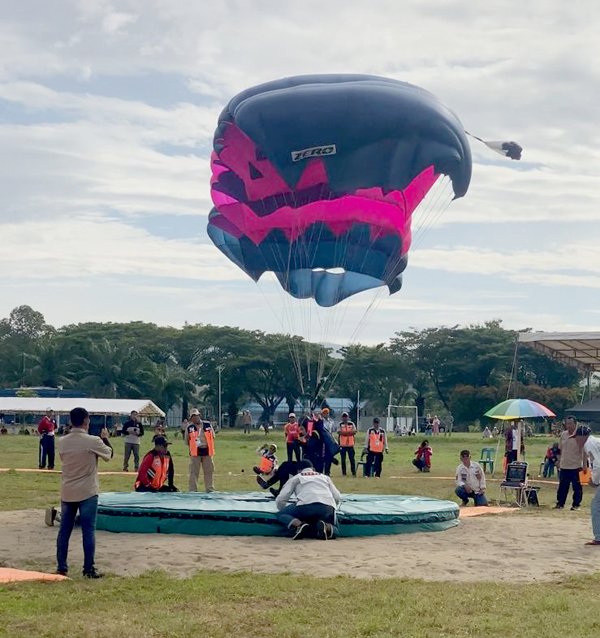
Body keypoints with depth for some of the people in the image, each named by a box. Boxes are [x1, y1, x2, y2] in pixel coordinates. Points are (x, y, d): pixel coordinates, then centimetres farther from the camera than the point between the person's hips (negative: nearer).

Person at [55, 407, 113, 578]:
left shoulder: (62, 442, -2)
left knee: (64, 530, 11)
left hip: (67, 493, 4)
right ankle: (89, 569, 2)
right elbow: (109, 455, 3)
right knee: (88, 531, 1)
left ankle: (61, 567, 15)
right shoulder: (93, 441, -14)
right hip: (87, 493, -4)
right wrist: (105, 439, 20)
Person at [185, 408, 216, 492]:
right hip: (195, 452, -2)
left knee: (209, 471, 9)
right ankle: (193, 490, 5)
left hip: (206, 451, 2)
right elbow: (187, 441, 6)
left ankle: (210, 489, 19)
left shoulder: (208, 425, 2)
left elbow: (212, 436, 11)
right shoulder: (189, 428, -1)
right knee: (194, 472, -1)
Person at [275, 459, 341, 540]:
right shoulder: (324, 477, 35)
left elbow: (280, 500, 20)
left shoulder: (296, 478, 28)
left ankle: (298, 524, -13)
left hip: (306, 505, -2)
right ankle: (327, 527, -12)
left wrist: (283, 511, 41)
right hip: (328, 508, 2)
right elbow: (337, 498, 25)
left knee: (281, 514, 20)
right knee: (332, 531, 26)